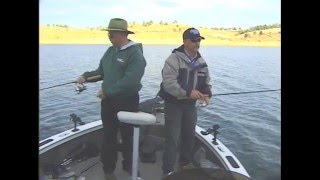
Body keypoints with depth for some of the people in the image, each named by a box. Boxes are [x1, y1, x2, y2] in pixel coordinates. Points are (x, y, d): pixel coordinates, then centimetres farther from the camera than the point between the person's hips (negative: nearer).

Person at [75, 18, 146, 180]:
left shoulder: (135, 53, -17)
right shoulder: (110, 50, 7)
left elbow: (130, 81, -27)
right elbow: (101, 71, 15)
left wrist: (107, 91, -22)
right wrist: (86, 76, -2)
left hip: (127, 102, -6)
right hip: (108, 101, 6)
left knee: (128, 135, 13)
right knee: (109, 136, 13)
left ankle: (129, 165, 34)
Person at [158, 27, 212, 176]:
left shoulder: (201, 62, 6)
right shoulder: (174, 59, -17)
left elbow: (206, 82, 12)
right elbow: (168, 83, -26)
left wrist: (207, 94, -9)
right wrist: (188, 92, -34)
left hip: (190, 104, 7)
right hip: (173, 103, -7)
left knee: (189, 135, 18)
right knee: (173, 139, -4)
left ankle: (185, 164, 40)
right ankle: (168, 171, 12)